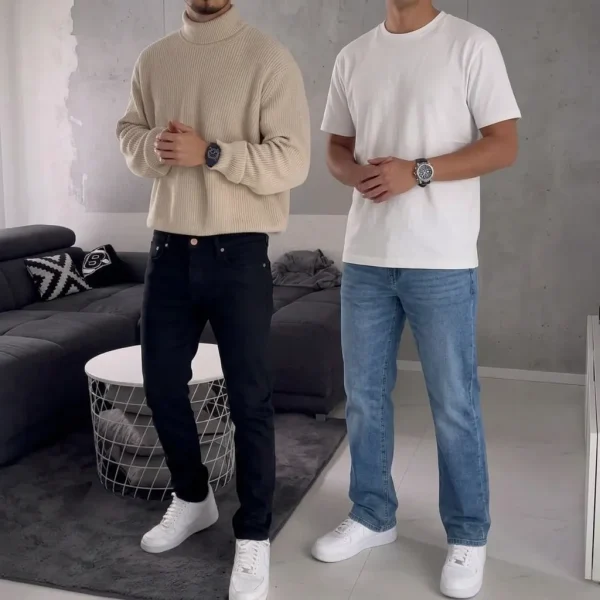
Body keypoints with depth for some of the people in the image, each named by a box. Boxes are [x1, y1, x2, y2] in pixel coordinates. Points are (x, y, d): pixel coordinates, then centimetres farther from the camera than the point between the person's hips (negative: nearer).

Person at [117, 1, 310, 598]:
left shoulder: (268, 59, -6)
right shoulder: (153, 60, 10)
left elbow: (292, 161, -12)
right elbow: (128, 134, 15)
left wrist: (210, 152, -21)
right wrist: (152, 147, -8)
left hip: (238, 254, -5)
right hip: (169, 249, 5)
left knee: (249, 399, 2)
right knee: (161, 384, 14)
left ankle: (253, 535, 17)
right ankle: (193, 497, 37)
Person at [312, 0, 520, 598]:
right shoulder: (353, 57, 12)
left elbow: (503, 145, -5)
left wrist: (417, 172, -17)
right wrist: (358, 173, -7)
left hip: (441, 260, -4)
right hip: (365, 257, 5)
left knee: (454, 403, 4)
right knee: (364, 394, 12)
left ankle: (467, 537, 22)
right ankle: (372, 515, 31)